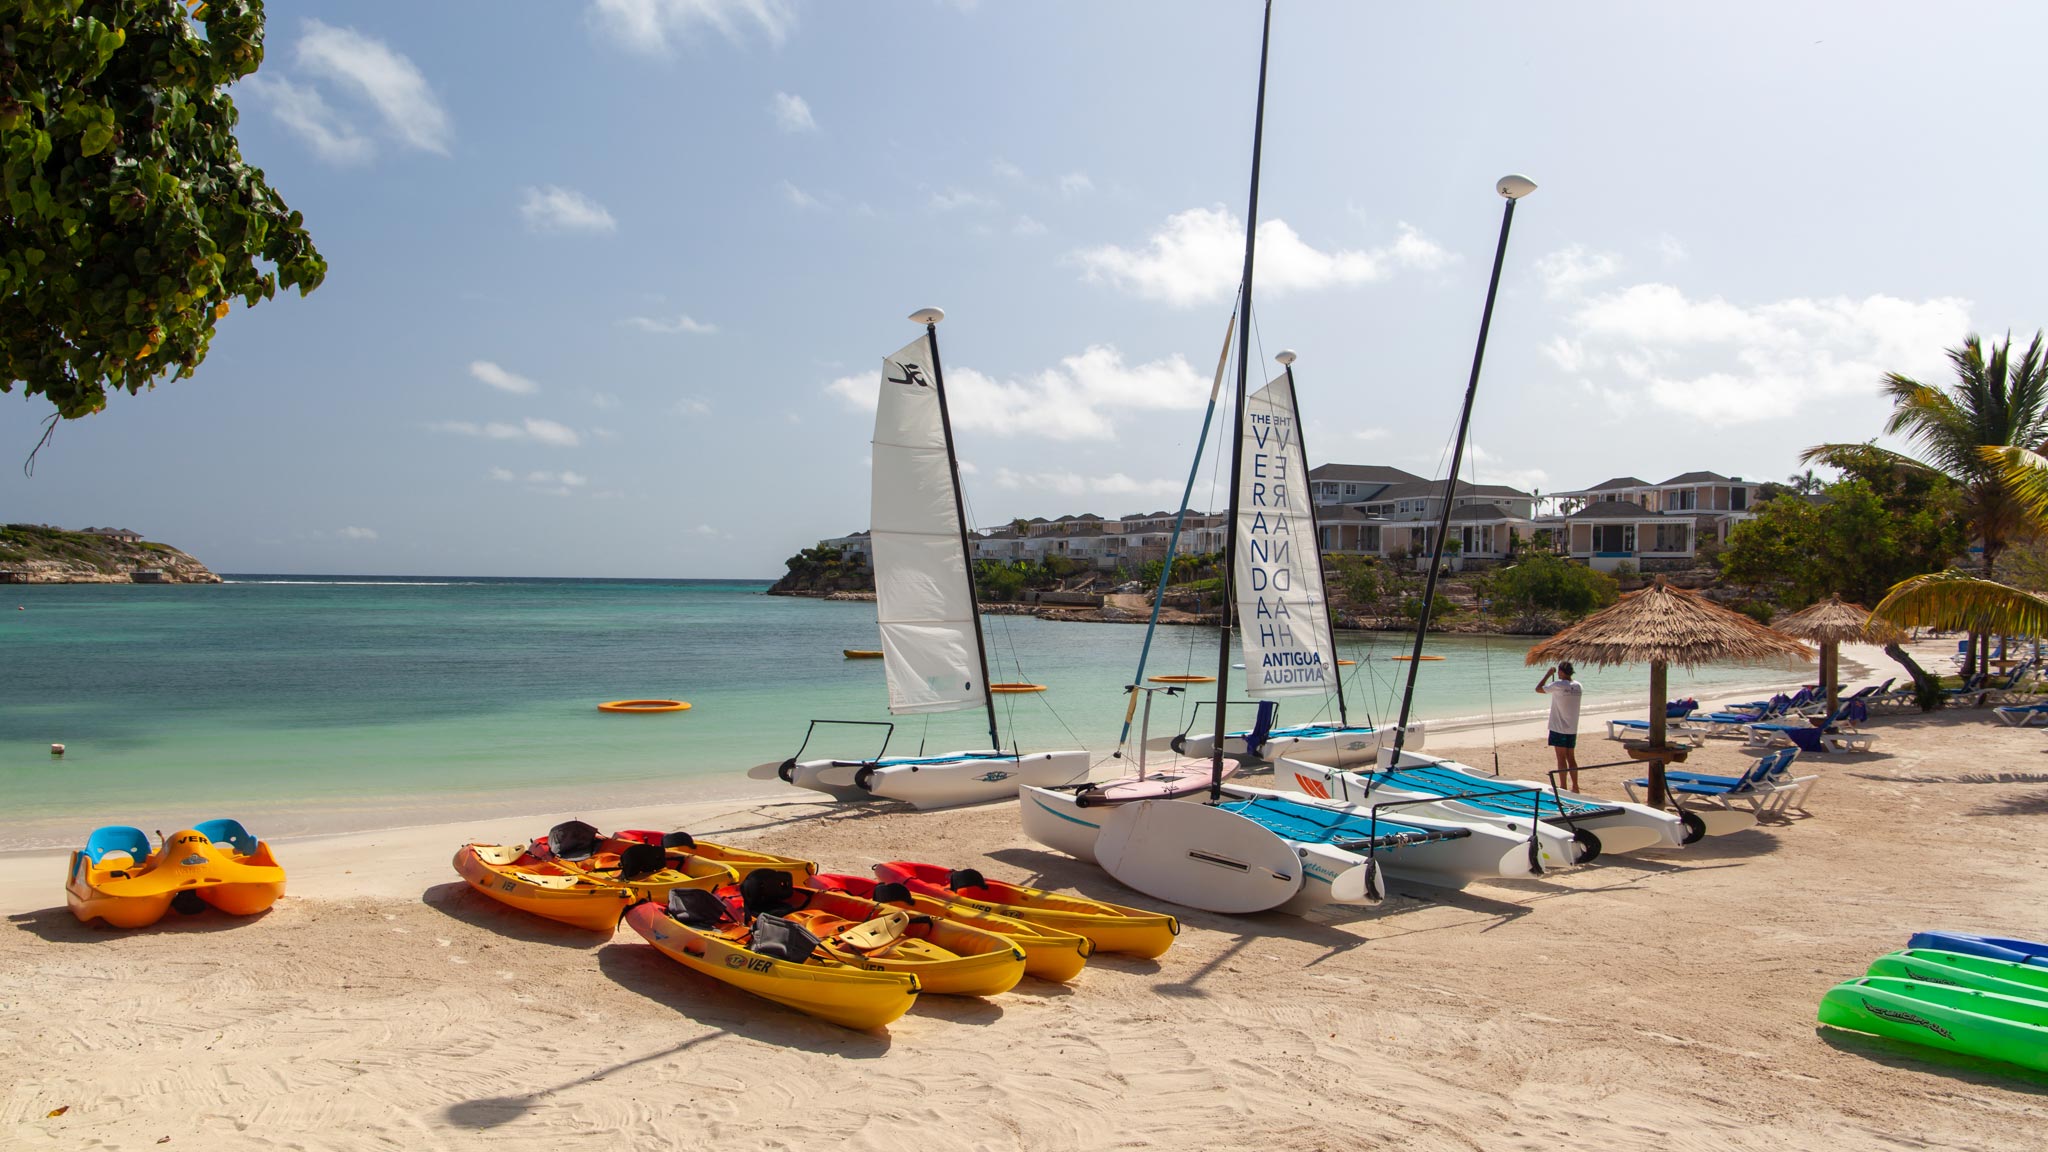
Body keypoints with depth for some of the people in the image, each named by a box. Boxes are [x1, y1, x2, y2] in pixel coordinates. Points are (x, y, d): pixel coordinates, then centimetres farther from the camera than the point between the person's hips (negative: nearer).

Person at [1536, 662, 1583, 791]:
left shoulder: (1558, 685, -16)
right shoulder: (1577, 686, 5)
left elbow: (1538, 689, -8)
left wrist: (1548, 674, 1)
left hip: (1559, 728, -6)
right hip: (1572, 728, 6)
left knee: (1561, 758, -2)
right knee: (1571, 758, 13)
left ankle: (1563, 787, 0)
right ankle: (1575, 786, 17)